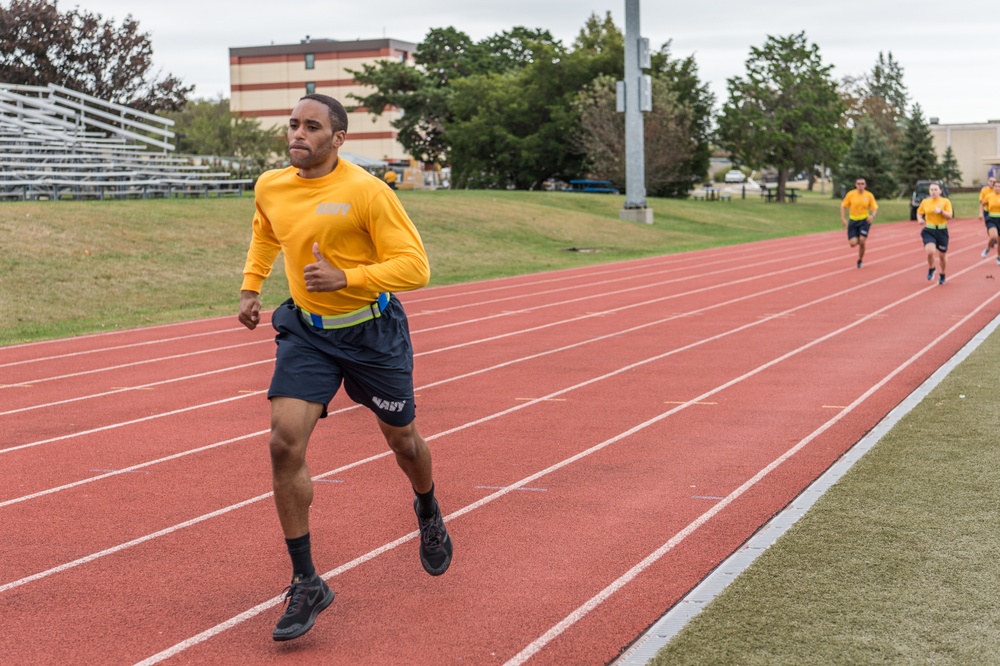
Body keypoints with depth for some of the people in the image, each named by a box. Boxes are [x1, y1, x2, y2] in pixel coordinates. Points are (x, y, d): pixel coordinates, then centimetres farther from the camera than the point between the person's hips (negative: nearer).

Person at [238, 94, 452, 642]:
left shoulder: (366, 191, -19)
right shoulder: (271, 187, -1)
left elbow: (414, 266, -20)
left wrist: (346, 278, -30)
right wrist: (250, 288, 15)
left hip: (371, 332, -3)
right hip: (306, 333, 3)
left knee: (402, 439, 15)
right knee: (284, 444, -15)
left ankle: (428, 513, 52)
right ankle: (306, 584, -4)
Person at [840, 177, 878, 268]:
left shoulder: (869, 195, -4)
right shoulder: (850, 194, -6)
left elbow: (875, 208, 0)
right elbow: (843, 206, 1)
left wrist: (872, 216, -21)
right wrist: (843, 219, -9)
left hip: (864, 220, 0)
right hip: (853, 221, 1)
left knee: (862, 241, -15)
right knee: (853, 243, -11)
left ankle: (860, 260, 9)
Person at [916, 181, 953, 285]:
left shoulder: (945, 202, -3)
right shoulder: (925, 202, 2)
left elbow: (949, 216, -9)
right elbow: (919, 212, 18)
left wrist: (941, 211, -26)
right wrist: (920, 219, -3)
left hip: (942, 231, 0)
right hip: (929, 231, 0)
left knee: (942, 255, 10)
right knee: (930, 251, -24)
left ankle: (942, 274, 36)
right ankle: (931, 269, 7)